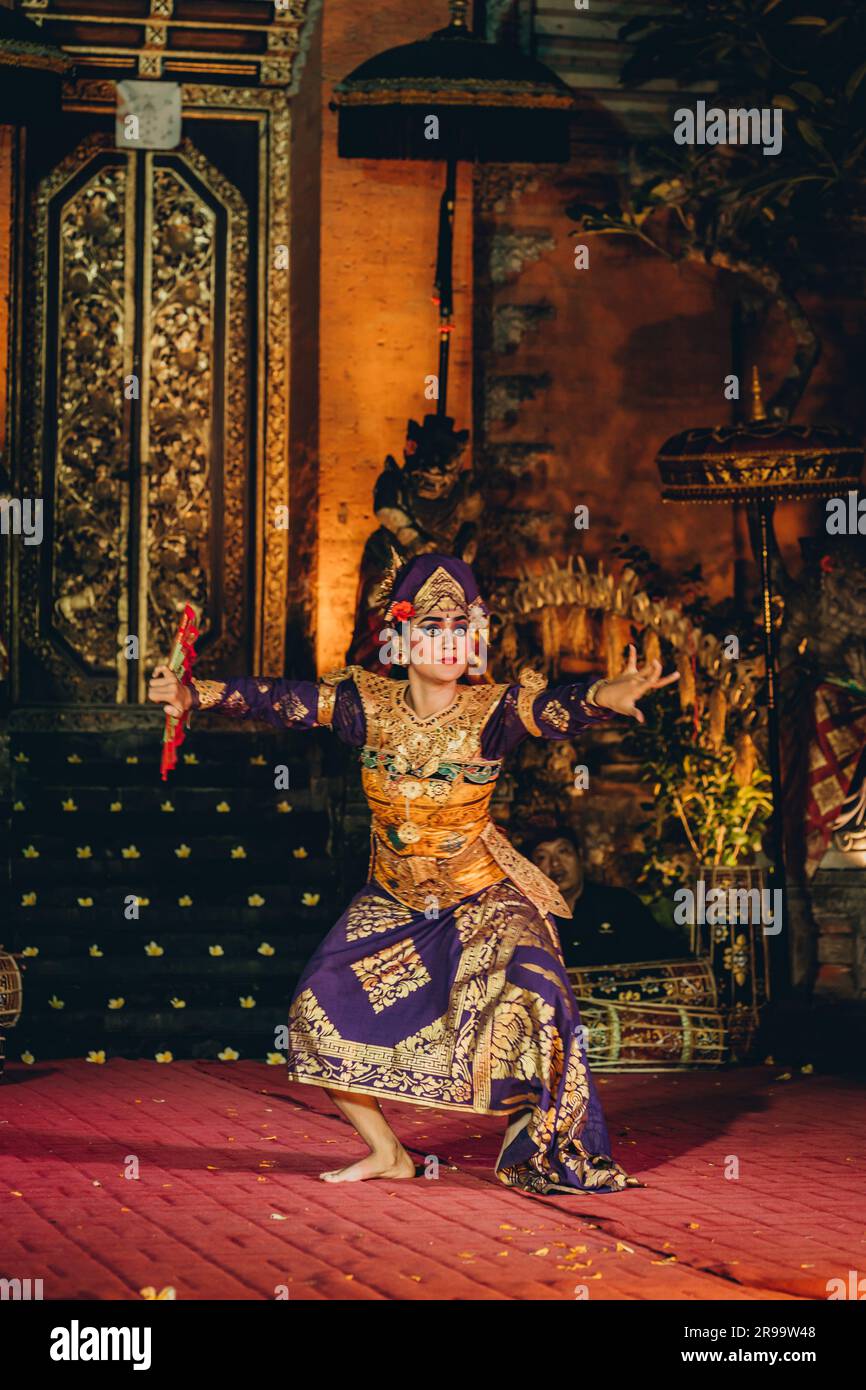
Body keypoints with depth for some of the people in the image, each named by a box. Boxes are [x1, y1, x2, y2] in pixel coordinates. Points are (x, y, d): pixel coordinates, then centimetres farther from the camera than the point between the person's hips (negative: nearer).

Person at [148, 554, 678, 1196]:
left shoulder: (492, 710, -19)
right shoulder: (369, 701, -10)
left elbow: (554, 708, -38)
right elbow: (282, 698, -14)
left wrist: (605, 697, -60)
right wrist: (195, 695, -28)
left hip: (484, 897, -4)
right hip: (394, 899, 4)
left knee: (527, 998, -24)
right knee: (324, 1006, 0)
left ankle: (546, 1157, -3)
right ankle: (387, 1152, 18)